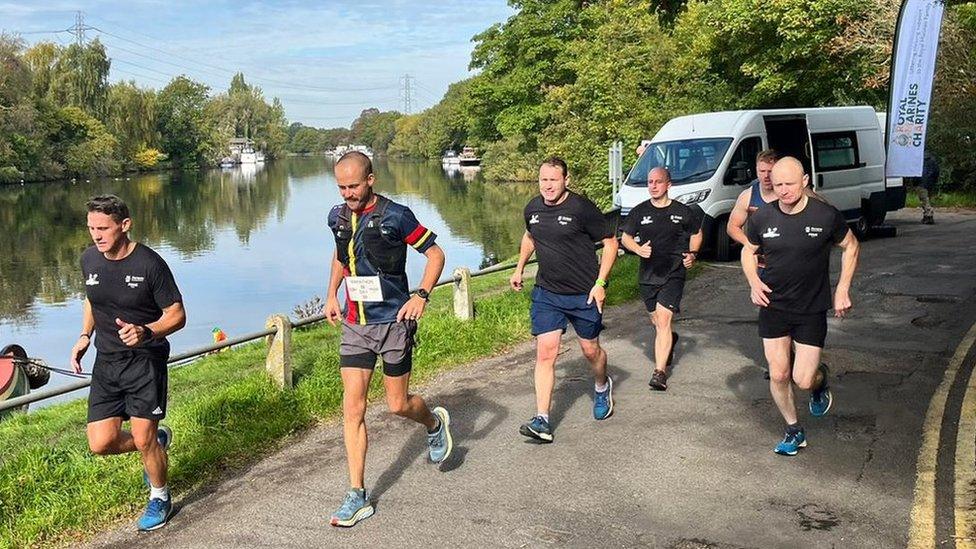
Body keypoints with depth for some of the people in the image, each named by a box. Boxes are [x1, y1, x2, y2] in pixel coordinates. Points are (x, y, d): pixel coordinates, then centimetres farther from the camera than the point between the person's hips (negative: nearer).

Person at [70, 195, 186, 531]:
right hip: (106, 361, 5)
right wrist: (85, 336, 9)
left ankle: (159, 498, 23)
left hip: (145, 359, -5)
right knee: (101, 444, -1)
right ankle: (158, 440, 30)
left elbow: (177, 316, -12)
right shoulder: (89, 260, 1)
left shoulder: (149, 264, -16)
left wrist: (145, 332, -30)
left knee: (143, 439, -5)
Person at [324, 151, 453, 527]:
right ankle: (357, 496, 6)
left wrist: (421, 296, -18)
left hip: (393, 322, -5)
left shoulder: (395, 216, -13)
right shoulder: (337, 217, 5)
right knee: (352, 409, -1)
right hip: (355, 325, 5)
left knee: (398, 405, 5)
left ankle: (435, 423, 41)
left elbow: (435, 253, -6)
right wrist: (332, 295, 15)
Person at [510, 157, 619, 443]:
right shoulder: (532, 208, 1)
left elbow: (610, 242, -9)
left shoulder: (582, 208, -15)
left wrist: (600, 283, -15)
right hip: (546, 293, 3)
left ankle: (602, 387, 46)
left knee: (590, 350, 12)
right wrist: (519, 268, 22)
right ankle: (542, 421, -8)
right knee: (545, 353, -7)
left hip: (584, 294, -3)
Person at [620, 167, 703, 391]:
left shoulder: (683, 212, -2)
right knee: (656, 321, 15)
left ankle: (660, 372, -16)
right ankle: (670, 340, 51)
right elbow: (625, 238, 10)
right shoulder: (639, 212, 2)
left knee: (663, 320, -15)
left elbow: (696, 234, 14)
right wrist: (638, 249, -11)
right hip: (648, 274, 3)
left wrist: (692, 254, -3)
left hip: (674, 273, -3)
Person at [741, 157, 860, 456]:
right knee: (778, 375, 4)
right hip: (773, 307, 2)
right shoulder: (762, 217, -7)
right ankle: (794, 431, 26)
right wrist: (754, 282, -7)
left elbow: (850, 246, 5)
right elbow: (748, 251, 11)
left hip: (812, 310, -2)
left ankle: (821, 379, 32)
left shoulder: (826, 216, -13)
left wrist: (842, 289, -3)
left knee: (803, 381, -6)